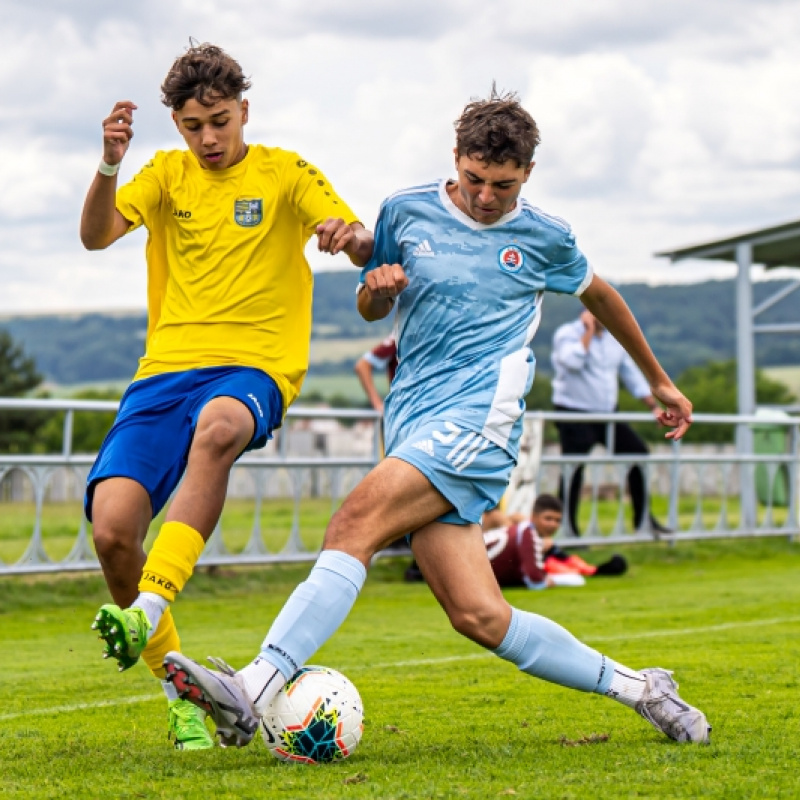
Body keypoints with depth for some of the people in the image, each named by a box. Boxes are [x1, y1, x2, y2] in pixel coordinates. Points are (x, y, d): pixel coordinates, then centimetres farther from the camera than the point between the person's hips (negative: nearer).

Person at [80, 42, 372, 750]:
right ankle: (177, 682, 6)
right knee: (112, 529, -17)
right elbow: (96, 236, -2)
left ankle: (150, 607, -47)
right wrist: (109, 166, -21)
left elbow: (364, 247, -4)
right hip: (168, 366, 3)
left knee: (217, 427, -41)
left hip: (255, 367, -3)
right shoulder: (167, 174, 15)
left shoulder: (283, 173, 8)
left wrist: (350, 234, -29)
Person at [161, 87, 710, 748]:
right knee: (477, 615, -7)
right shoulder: (406, 212, 12)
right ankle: (635, 686, 11)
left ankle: (252, 693, -34)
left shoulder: (544, 238, 9)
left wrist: (659, 381, 38)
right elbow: (371, 310, 25)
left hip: (478, 422, -4)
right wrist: (377, 287, -1)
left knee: (356, 522, -26)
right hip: (413, 423, 4)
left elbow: (599, 295, 28)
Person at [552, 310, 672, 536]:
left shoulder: (614, 339, 12)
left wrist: (655, 406, 13)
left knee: (639, 453, 2)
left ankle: (643, 520, 11)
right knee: (574, 469, -8)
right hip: (574, 414, -7)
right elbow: (573, 361, -27)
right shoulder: (567, 334, -7)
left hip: (607, 415, 7)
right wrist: (589, 331, -17)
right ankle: (567, 530, -1)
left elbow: (632, 374, 18)